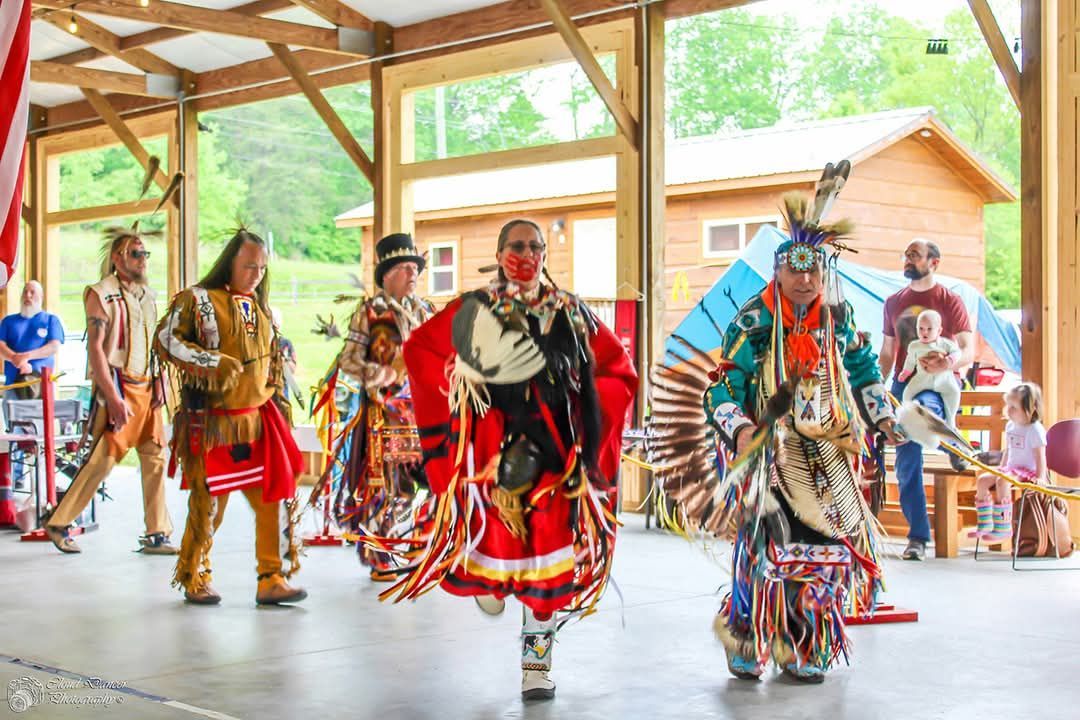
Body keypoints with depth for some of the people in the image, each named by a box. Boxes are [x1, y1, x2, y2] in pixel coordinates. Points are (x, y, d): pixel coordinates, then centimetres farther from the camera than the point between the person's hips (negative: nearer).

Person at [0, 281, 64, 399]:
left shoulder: (51, 320, 12)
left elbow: (54, 346, -2)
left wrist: (26, 356, -14)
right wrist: (17, 359, -15)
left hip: (42, 380, -2)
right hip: (13, 381, 2)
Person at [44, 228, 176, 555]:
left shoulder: (148, 295, 13)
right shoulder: (102, 294, -8)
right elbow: (95, 349, -13)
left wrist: (159, 385, 5)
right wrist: (114, 399, -18)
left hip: (147, 388, 7)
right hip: (118, 387, -7)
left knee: (155, 459, 3)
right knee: (102, 459, -6)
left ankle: (157, 534, 9)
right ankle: (59, 523, 9)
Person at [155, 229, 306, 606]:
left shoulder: (260, 307, 16)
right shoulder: (197, 300, -5)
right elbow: (165, 340, -13)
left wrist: (279, 401, 20)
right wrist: (212, 362, -22)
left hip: (259, 420, 6)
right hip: (213, 423, -6)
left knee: (278, 497, -2)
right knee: (207, 503, 1)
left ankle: (272, 579, 4)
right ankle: (194, 580, 18)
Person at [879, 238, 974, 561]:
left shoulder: (950, 301, -1)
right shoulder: (894, 302, 12)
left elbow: (969, 351, -8)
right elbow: (886, 353, 17)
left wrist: (950, 362, -31)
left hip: (937, 386, -4)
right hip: (903, 385, 4)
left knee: (924, 410, -40)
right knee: (906, 464, -2)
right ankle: (917, 536, 6)